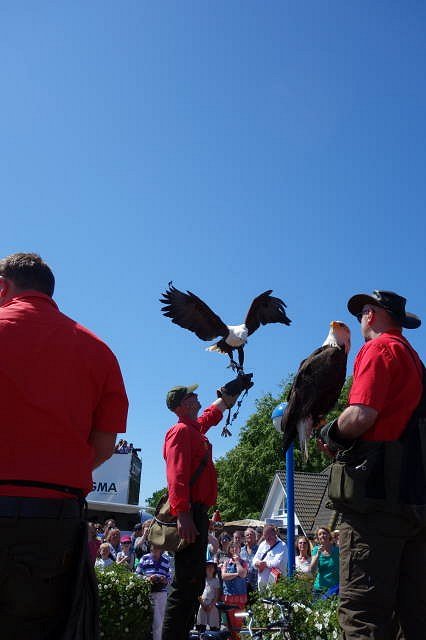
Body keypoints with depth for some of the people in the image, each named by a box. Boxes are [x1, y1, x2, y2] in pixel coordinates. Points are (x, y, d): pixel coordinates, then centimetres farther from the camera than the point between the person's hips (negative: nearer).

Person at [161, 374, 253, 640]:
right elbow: (177, 476, -20)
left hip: (197, 513, 10)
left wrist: (235, 388, 51)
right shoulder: (181, 431, -9)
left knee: (195, 582, 12)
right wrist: (183, 514, -29)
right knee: (186, 583, -11)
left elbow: (215, 411, 42)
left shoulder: (196, 428, 20)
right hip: (189, 513, -10)